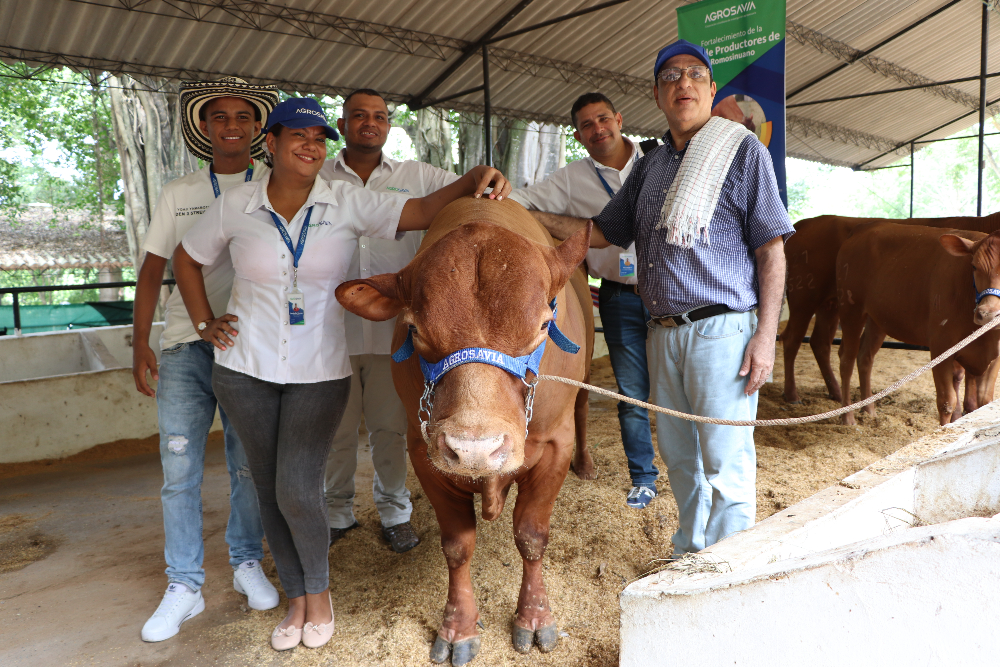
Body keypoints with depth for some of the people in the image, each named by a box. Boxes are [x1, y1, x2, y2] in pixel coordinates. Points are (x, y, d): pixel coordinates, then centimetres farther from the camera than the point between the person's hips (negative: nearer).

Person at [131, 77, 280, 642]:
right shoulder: (179, 194, 10)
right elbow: (153, 270, 11)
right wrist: (141, 342, 3)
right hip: (185, 346, 2)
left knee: (249, 465, 7)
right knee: (180, 470, 2)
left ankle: (248, 563, 26)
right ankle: (184, 586, 14)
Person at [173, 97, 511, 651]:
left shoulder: (346, 202, -6)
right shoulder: (235, 206, -2)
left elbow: (422, 212, -16)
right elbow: (186, 259, 13)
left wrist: (475, 178, -32)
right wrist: (204, 324, 6)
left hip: (320, 372, -2)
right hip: (245, 367, 2)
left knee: (297, 492, -8)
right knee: (269, 490, 9)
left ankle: (318, 591, 22)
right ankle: (296, 599, 31)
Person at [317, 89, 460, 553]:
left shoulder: (415, 177, 8)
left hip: (392, 327, 0)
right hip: (331, 326, 0)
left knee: (390, 427, 9)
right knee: (335, 429, 11)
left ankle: (394, 512, 28)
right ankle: (337, 513, 30)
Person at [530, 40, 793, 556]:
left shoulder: (743, 150, 0)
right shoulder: (650, 164, 16)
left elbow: (772, 248, -5)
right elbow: (602, 232, 18)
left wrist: (765, 335, -13)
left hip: (723, 331, -6)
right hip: (663, 333, 6)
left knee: (726, 465, -1)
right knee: (679, 457, 16)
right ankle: (690, 556, 33)